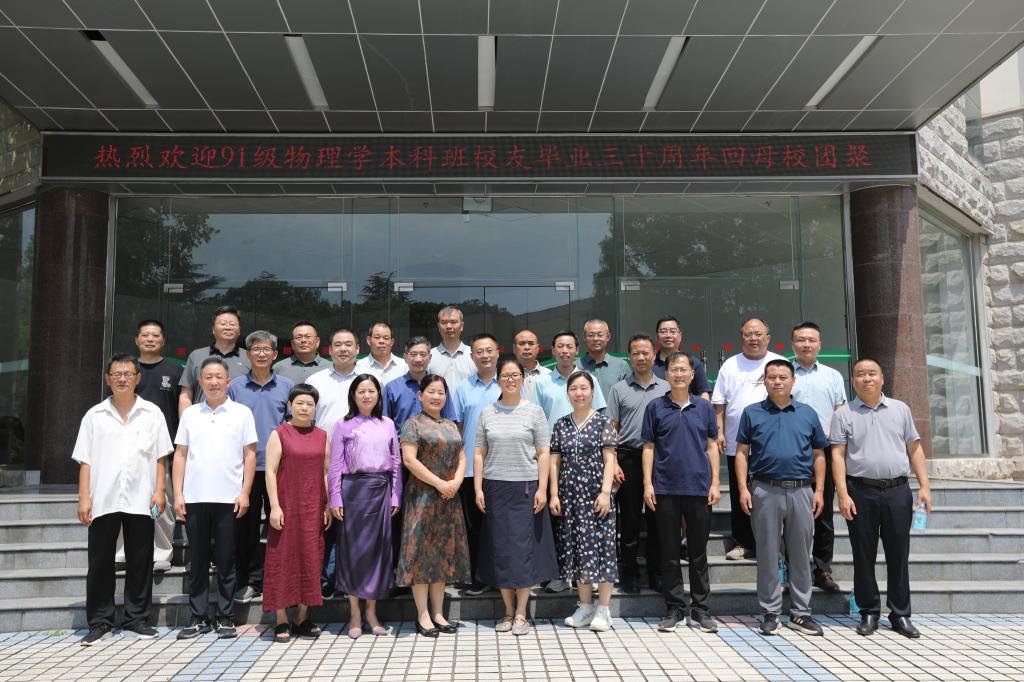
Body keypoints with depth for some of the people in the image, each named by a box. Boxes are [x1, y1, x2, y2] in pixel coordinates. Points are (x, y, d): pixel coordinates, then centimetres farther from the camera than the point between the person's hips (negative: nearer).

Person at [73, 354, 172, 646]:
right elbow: (85, 460, 6)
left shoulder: (152, 413, 7)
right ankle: (99, 621, 15)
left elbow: (160, 457, 6)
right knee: (100, 562, 4)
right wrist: (84, 498, -1)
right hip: (103, 500, 1)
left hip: (140, 500, 0)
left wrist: (159, 491, -3)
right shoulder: (94, 416, 8)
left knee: (140, 561, 5)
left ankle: (137, 618, 16)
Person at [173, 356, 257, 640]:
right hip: (194, 499, 2)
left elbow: (250, 455, 2)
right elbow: (180, 455, 9)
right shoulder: (190, 414, 10)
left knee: (226, 561, 4)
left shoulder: (241, 412, 3)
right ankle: (198, 617, 17)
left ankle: (225, 617, 13)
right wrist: (177, 494, 2)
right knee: (198, 560, 8)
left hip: (228, 499, -2)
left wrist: (245, 493, -6)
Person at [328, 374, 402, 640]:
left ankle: (372, 611, 18)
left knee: (379, 547, 4)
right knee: (353, 547, 1)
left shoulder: (387, 424, 10)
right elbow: (335, 465, 0)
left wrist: (395, 496, 5)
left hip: (381, 489, 2)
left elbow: (396, 463, 10)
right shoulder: (343, 425, 3)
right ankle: (355, 615, 13)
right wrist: (335, 499, -6)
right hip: (354, 488, -2)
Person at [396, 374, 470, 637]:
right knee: (423, 551, -3)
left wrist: (456, 482, -7)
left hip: (449, 498, 6)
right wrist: (439, 483, -16)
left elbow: (461, 458, 13)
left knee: (444, 553, 8)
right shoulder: (413, 423, -4)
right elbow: (409, 459, -13)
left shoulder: (452, 426, 15)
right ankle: (423, 616, 4)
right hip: (422, 496, -6)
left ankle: (438, 613, 16)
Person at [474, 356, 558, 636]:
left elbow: (543, 453, 0)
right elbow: (479, 453, 7)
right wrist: (478, 488, -1)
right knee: (499, 548, 4)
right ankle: (508, 611, 16)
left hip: (526, 487, -2)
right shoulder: (487, 413, 8)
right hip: (495, 488, 2)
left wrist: (542, 489, -8)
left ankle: (521, 614, 8)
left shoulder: (534, 411, 3)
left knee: (524, 547, -2)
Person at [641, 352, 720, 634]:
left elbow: (712, 446, 9)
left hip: (699, 488, 1)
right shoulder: (655, 407, 3)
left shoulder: (704, 407, 7)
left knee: (699, 550, 8)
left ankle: (700, 609, 18)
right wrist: (647, 483, -4)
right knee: (670, 551, 6)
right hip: (666, 489, -1)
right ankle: (675, 608, 17)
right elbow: (648, 448, 3)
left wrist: (715, 483, 1)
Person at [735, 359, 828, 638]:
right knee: (768, 554, 5)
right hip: (766, 491, -1)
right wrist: (743, 489, -6)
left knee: (801, 555, 8)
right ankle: (770, 613, 14)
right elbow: (742, 453, 3)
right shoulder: (752, 413, 5)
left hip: (801, 491, 2)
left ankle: (801, 613, 19)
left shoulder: (808, 414, 10)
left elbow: (818, 455, 12)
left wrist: (819, 491, 3)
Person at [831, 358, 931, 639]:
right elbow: (838, 455, -1)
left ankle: (900, 614, 17)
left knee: (898, 554, 6)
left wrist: (924, 485, 2)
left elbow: (914, 449, 11)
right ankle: (869, 612, 17)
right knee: (864, 555, 5)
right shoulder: (844, 415, 4)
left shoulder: (900, 409, 11)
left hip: (897, 491, 2)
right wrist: (843, 494, -10)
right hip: (861, 491, -1)